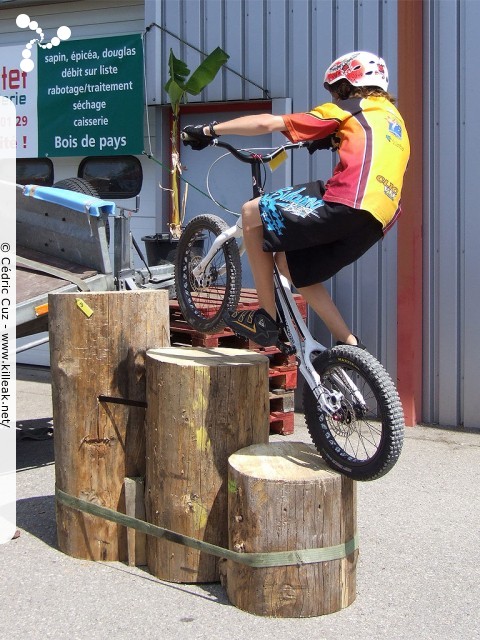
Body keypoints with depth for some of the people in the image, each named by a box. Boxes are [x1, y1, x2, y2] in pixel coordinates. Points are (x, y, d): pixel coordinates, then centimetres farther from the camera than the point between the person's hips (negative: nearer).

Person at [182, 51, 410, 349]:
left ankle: (266, 318, 5)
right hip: (377, 223, 8)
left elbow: (268, 123, 6)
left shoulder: (348, 110, 10)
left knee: (252, 213, 5)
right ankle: (350, 345, 17)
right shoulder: (395, 118, 31)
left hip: (347, 206, -8)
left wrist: (210, 129, 12)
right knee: (290, 262, 23)